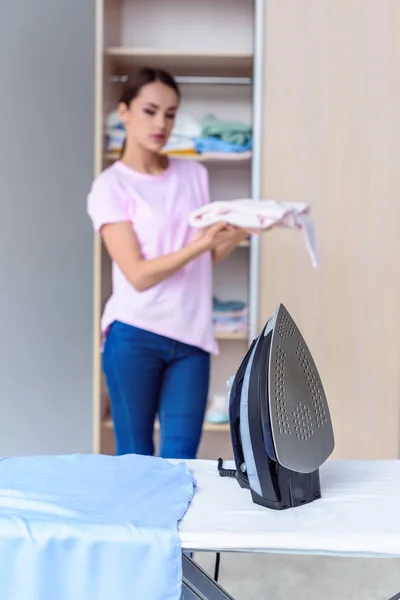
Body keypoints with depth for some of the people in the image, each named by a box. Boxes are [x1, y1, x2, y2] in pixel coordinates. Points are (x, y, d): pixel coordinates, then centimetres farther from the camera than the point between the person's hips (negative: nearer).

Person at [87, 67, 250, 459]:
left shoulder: (194, 174, 10)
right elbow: (139, 275, -13)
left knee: (180, 457, 4)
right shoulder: (110, 186, -4)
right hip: (134, 335, -3)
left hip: (191, 335, 4)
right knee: (135, 456, 7)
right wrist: (200, 243, -23)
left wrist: (243, 228, -5)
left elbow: (211, 255, 13)